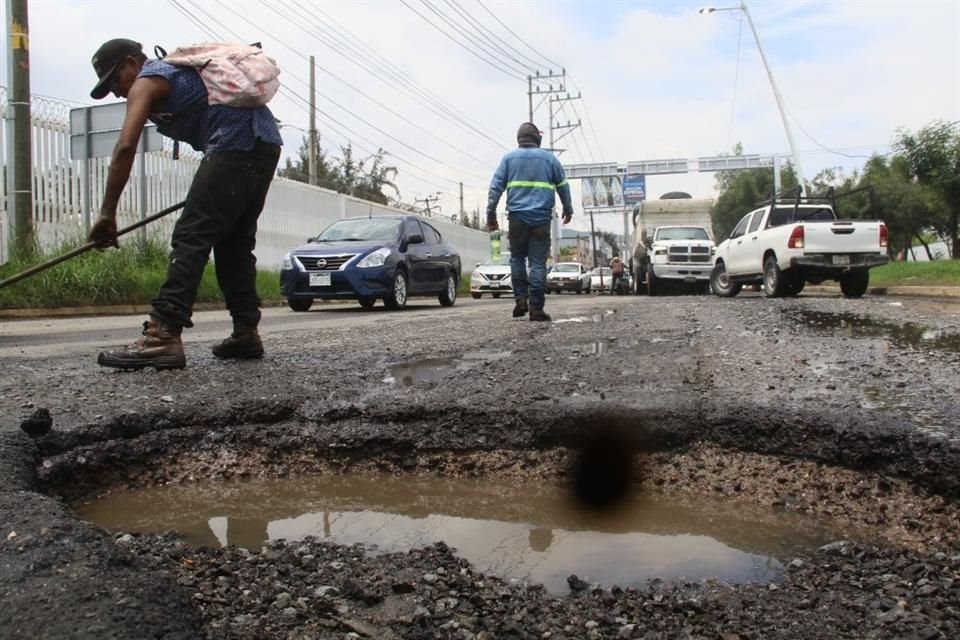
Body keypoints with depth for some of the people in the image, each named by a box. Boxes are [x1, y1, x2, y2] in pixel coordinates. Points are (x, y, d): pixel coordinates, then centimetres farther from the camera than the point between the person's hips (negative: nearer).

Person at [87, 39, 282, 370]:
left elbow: (125, 147, -9)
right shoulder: (178, 70, 32)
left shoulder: (147, 81, 4)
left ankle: (163, 336, -20)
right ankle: (246, 333, 16)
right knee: (235, 242, 15)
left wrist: (107, 213, -7)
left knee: (191, 238, -12)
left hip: (235, 145, -9)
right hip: (266, 143, 9)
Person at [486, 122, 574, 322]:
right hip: (541, 218, 0)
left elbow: (496, 187, 3)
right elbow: (563, 186, 17)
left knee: (517, 258, 15)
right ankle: (536, 307, -5)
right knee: (538, 262, -1)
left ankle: (521, 298, 3)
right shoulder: (549, 158, 10)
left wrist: (491, 214, 5)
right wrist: (568, 210, 31)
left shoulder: (509, 158, 9)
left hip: (517, 217, 0)